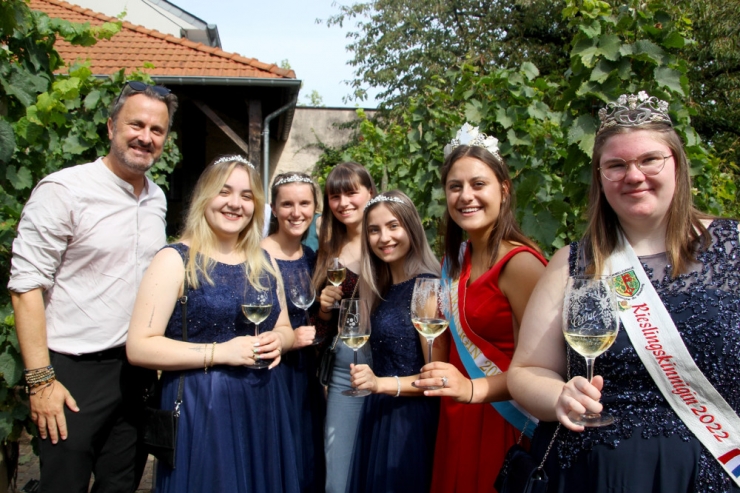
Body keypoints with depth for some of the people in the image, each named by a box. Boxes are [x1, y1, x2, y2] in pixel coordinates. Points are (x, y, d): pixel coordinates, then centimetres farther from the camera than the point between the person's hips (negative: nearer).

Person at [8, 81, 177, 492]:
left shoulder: (156, 197, 9)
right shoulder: (62, 191, -12)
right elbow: (26, 286, -13)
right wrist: (41, 380, -16)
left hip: (136, 369, 6)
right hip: (74, 373, -6)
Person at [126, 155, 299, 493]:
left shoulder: (263, 262, 9)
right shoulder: (176, 260, -9)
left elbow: (284, 329, 19)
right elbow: (139, 347, -14)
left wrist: (276, 341, -4)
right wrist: (219, 352, -21)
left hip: (263, 406, 6)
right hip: (200, 408, -5)